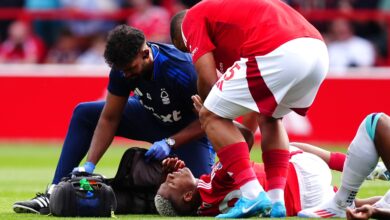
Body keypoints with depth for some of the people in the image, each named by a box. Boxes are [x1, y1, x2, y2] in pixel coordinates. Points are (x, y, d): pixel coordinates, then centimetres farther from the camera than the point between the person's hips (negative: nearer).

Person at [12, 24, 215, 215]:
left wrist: (170, 143, -32)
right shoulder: (123, 67, -20)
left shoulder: (183, 71, -37)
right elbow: (109, 119, -12)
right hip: (151, 115, 5)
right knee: (84, 114, -5)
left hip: (189, 129, -5)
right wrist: (89, 165, -19)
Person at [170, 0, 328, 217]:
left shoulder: (192, 18, 16)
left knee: (212, 116, 7)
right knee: (270, 118, 32)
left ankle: (252, 194, -4)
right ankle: (277, 201, 20)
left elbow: (208, 79, 6)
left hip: (278, 53, -8)